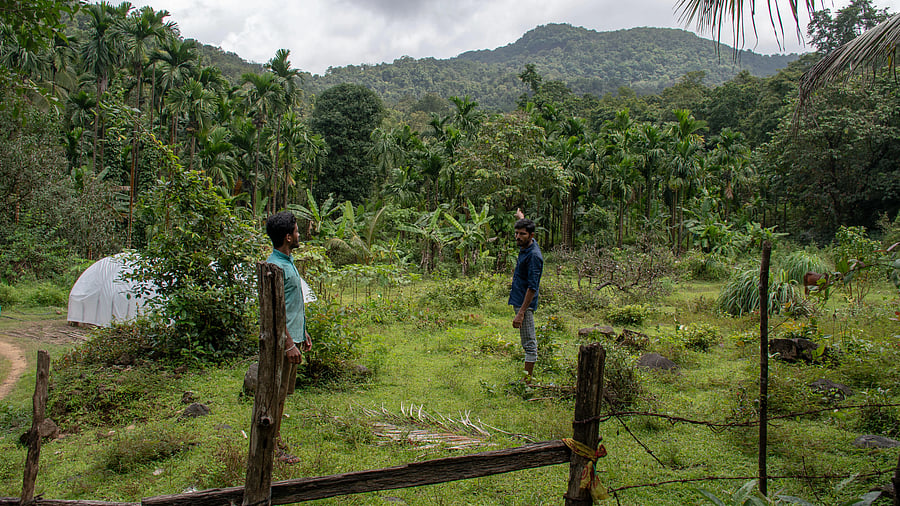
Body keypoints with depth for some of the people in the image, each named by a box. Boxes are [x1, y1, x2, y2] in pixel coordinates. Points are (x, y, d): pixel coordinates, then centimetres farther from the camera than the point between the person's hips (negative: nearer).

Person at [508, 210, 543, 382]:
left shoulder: (534, 256, -20)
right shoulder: (525, 247, 7)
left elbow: (532, 287, -23)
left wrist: (521, 312, -26)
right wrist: (521, 218, 53)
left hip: (525, 303, -10)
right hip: (518, 300, 10)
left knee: (529, 343, -5)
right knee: (528, 342, 16)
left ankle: (528, 380, -2)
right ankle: (529, 375, 24)